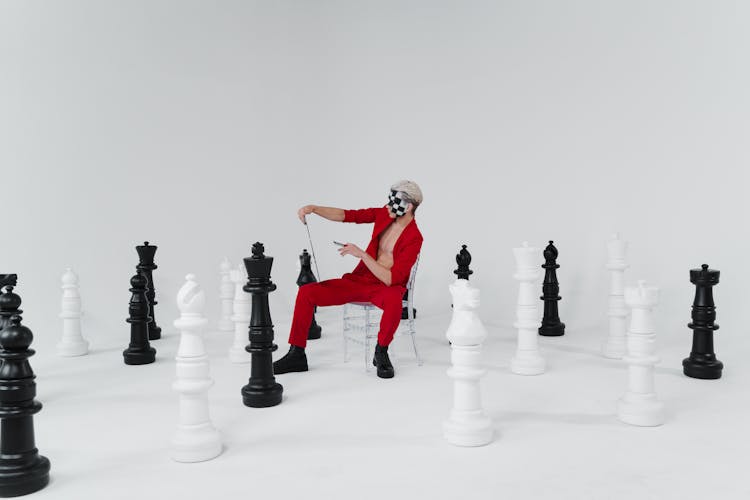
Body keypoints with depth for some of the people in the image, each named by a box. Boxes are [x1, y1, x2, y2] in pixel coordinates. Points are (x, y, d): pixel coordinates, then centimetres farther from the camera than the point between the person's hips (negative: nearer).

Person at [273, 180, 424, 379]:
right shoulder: (384, 214, -1)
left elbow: (390, 279, -25)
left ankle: (381, 353, -17)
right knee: (306, 291, -11)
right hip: (358, 281, 6)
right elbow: (346, 215, 2)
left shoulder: (414, 239, -19)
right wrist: (313, 208, -12)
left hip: (385, 288, -5)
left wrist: (362, 254, -27)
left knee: (394, 300, -43)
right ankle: (296, 355, -2)